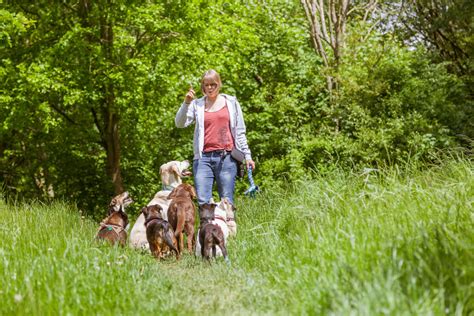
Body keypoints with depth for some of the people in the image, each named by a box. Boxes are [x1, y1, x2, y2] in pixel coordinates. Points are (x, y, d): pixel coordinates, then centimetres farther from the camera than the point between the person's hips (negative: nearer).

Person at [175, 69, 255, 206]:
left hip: (226, 157, 0)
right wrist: (186, 103, -12)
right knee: (202, 201, -7)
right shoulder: (197, 104, 11)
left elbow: (240, 132, 13)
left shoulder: (231, 102, 12)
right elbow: (180, 123, 0)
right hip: (203, 158, 0)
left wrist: (247, 155, 7)